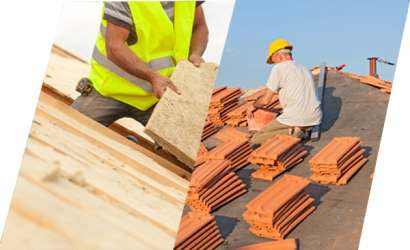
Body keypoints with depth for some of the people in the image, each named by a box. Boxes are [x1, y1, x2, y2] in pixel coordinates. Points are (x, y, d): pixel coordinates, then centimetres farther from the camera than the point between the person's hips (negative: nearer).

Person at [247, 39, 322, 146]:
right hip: (314, 120, 8)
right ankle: (303, 131, 7)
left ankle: (291, 133, -13)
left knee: (256, 139, 4)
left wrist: (253, 106, 16)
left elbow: (265, 100, -5)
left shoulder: (279, 68, -4)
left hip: (295, 118, -7)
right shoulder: (305, 69, 20)